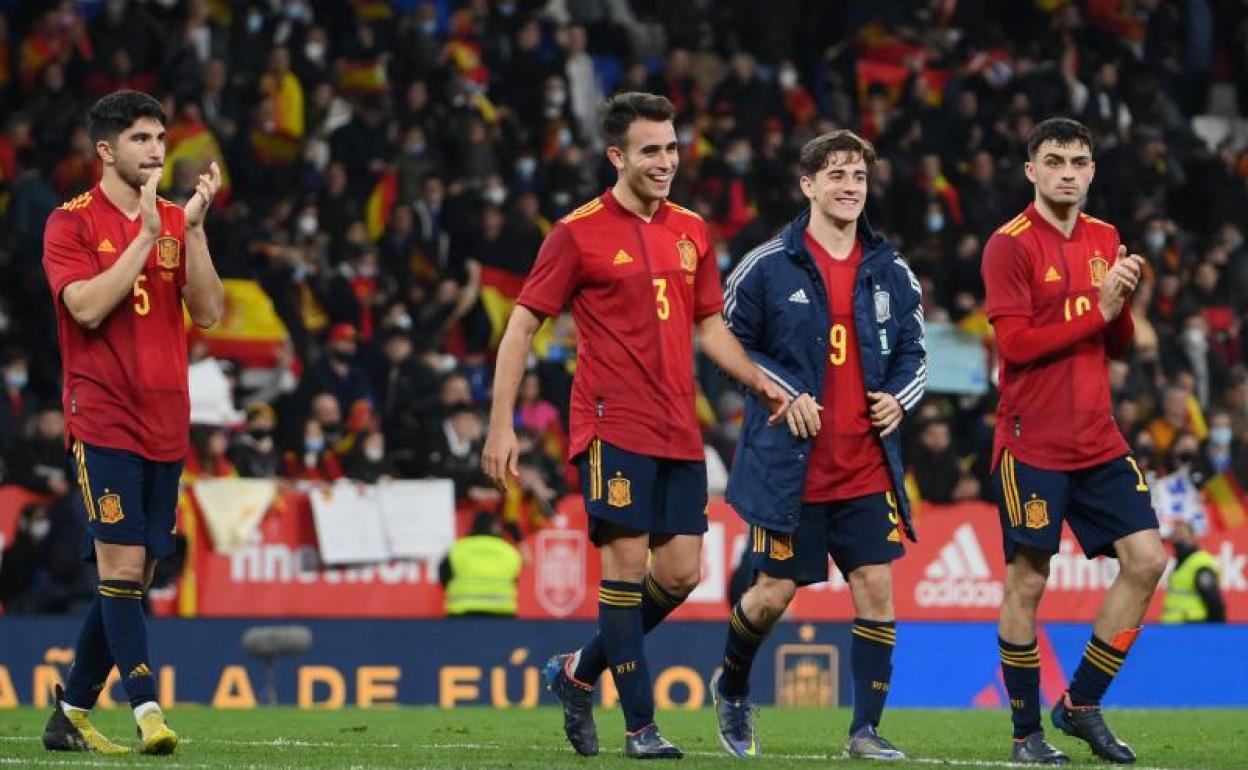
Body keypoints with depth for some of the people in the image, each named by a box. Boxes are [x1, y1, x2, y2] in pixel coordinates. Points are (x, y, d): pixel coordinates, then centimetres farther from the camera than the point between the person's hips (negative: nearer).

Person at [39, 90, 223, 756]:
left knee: (132, 576, 7)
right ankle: (147, 711, -17)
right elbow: (87, 307, -16)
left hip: (165, 425, 6)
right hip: (103, 419, -6)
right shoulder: (72, 222, -2)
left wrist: (192, 226, -7)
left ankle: (71, 714, 16)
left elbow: (208, 312, 2)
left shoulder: (176, 221, 13)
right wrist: (147, 234, -17)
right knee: (122, 565, -14)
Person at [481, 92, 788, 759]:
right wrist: (501, 426, -8)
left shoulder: (691, 230, 13)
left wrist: (761, 382, 6)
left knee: (680, 572, 2)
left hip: (679, 430, 6)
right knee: (627, 562, -9)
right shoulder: (580, 232, -4)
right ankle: (640, 725, -3)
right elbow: (521, 326, -2)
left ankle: (579, 671, 22)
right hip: (613, 424, -6)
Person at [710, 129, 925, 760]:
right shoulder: (768, 267, -4)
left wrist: (898, 398, -4)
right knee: (774, 592, 3)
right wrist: (783, 393, -12)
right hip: (790, 465, -3)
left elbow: (913, 353, 16)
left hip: (869, 467, 3)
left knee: (875, 585, -5)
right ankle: (731, 689, 33)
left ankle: (865, 730, 3)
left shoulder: (891, 272, 7)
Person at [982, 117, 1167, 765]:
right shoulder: (1010, 245, -7)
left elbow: (1119, 348, 15)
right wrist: (1098, 309, -17)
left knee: (1145, 559, -2)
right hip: (1032, 441, -6)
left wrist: (1121, 303, -6)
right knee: (1027, 582, -2)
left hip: (1098, 440, 6)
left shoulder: (1104, 240, 12)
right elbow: (1016, 342, -16)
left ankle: (1081, 705, 11)